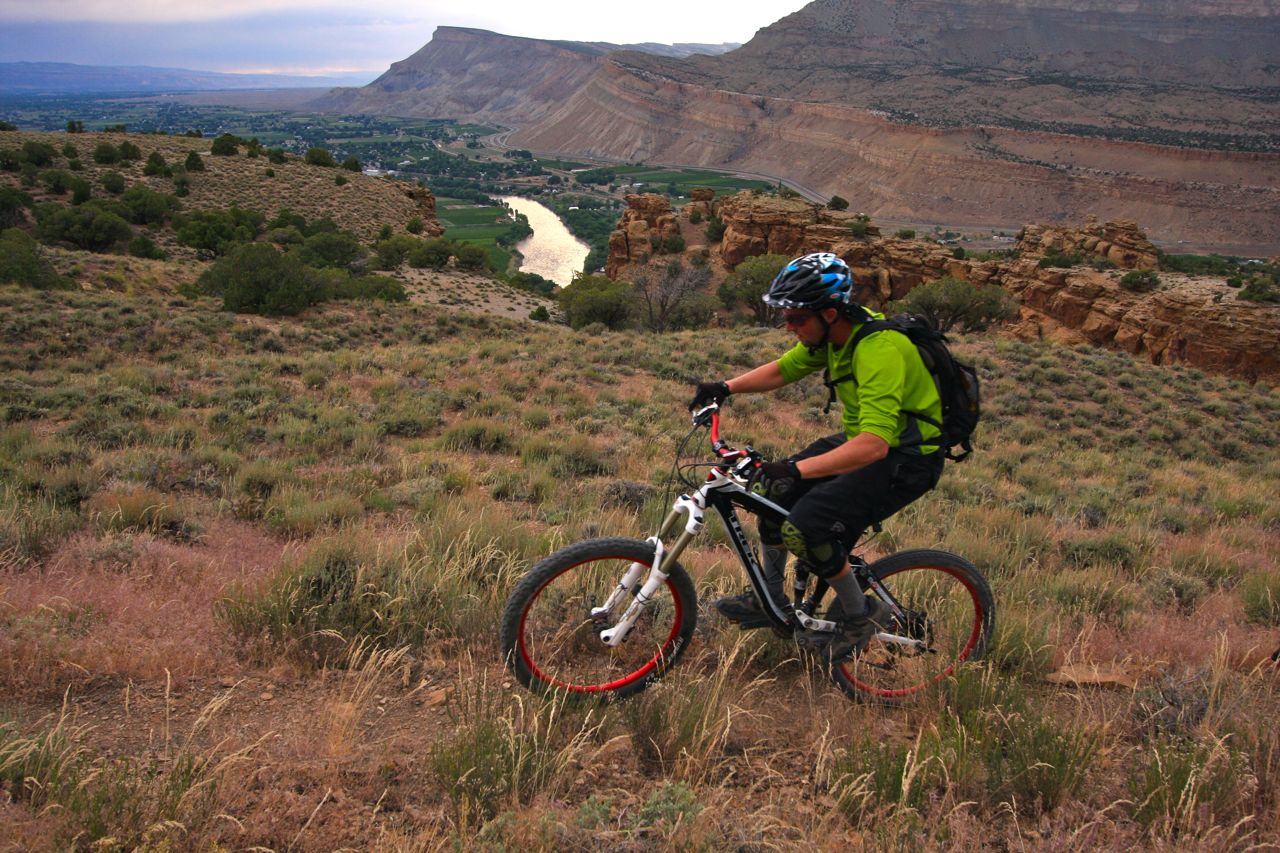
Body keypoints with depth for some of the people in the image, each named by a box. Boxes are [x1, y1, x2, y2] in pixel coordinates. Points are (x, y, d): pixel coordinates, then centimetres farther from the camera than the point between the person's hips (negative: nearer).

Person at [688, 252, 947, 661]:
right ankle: (770, 600, 21)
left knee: (805, 527, -22)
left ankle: (861, 614, 2)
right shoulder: (830, 334, -3)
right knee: (772, 489, 4)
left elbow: (874, 444, -40)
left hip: (906, 459, -9)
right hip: (866, 437, 9)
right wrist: (727, 387, -1)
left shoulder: (879, 349, -31)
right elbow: (782, 370, 13)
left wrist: (797, 470, -45)